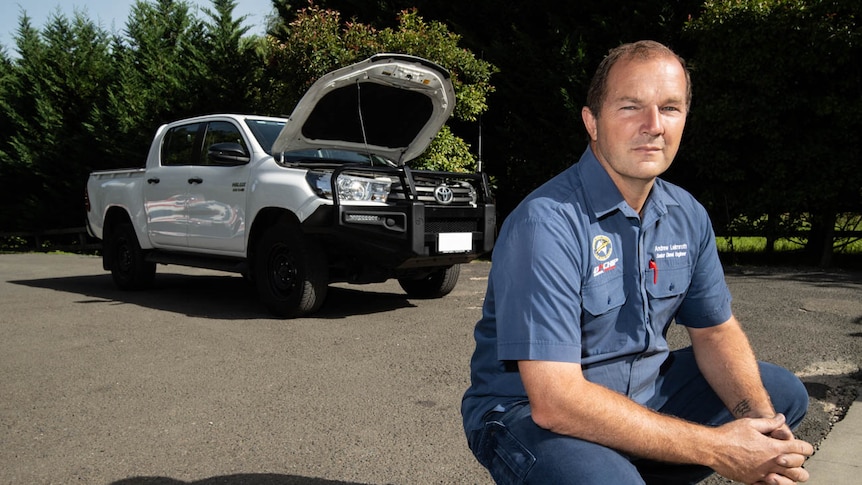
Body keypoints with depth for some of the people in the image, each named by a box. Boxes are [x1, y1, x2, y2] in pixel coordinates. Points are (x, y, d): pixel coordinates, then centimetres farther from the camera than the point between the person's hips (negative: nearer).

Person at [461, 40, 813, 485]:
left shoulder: (688, 216, -1)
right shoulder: (546, 224, -26)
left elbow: (715, 331, 8)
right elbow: (554, 400, -30)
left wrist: (760, 421, -13)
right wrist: (716, 449, -25)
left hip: (644, 390, 8)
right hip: (528, 411, -7)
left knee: (783, 394, 9)